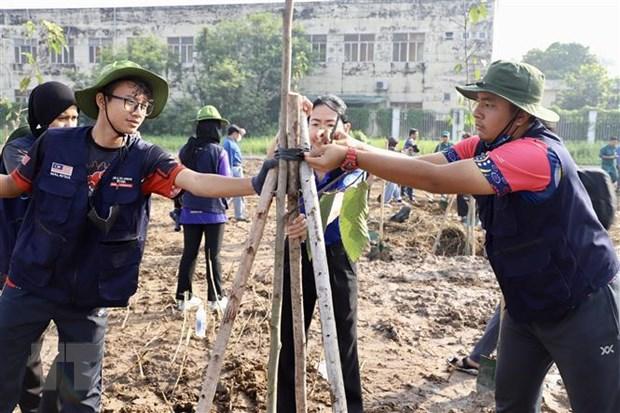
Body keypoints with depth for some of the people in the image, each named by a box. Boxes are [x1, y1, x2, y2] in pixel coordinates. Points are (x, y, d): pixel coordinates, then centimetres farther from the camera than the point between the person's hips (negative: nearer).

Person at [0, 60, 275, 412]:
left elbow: (197, 182, -28)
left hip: (89, 297, 0)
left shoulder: (145, 159, -12)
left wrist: (256, 184, -43)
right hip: (30, 286, 1)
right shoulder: (54, 144, -10)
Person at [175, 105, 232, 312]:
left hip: (189, 211, 4)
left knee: (189, 253, 12)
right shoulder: (218, 152, -13)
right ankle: (215, 298, 13)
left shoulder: (185, 151, -1)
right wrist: (225, 203, 8)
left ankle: (183, 297, 18)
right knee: (213, 255, 6)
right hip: (213, 211, -4)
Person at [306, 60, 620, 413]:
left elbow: (434, 179, -38)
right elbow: (422, 163, -13)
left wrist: (350, 157, -38)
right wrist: (358, 147, -28)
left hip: (584, 305, -8)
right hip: (526, 303, 8)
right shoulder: (486, 146, -3)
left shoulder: (536, 154, -30)